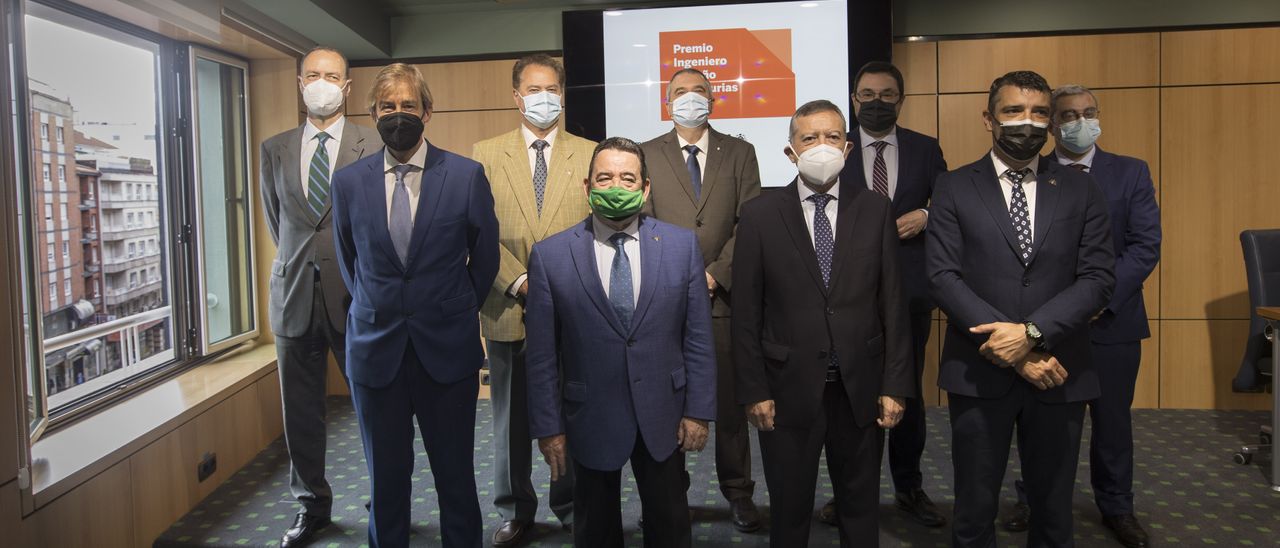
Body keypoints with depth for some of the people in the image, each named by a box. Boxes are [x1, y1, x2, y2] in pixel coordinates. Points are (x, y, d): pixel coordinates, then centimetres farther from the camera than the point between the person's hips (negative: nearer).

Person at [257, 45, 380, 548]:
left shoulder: (374, 147, -1)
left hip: (356, 295, -3)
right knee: (301, 409, 11)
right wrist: (302, 261, 14)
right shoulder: (275, 149, 9)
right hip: (295, 294, 3)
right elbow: (275, 219, 17)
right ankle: (312, 506, 27)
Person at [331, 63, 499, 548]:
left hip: (447, 349, -1)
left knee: (455, 474, 8)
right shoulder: (349, 182, 2)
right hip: (375, 348, 2)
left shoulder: (467, 175, -3)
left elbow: (484, 257, 7)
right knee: (386, 479, 11)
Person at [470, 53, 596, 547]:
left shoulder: (588, 154, 5)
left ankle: (571, 506, 26)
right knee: (511, 416, 10)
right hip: (508, 307, 0)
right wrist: (518, 281, -12)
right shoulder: (486, 154, 5)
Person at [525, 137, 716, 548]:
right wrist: (548, 427, -5)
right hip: (590, 419, -1)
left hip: (663, 415, 1)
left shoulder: (681, 245, -3)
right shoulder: (550, 256, -7)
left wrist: (698, 410, -3)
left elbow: (698, 339, -1)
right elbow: (542, 355, -5)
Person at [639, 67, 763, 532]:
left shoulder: (739, 153, 10)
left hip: (724, 292, 0)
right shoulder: (647, 155, 8)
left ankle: (738, 492, 16)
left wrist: (716, 273, -9)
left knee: (730, 398, 4)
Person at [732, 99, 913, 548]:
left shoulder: (875, 209, 1)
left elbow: (892, 303, 1)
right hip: (789, 388, -1)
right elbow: (746, 312, -3)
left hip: (860, 387, 2)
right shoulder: (759, 215, -3)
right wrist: (753, 390, -6)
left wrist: (895, 385, -2)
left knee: (861, 509, 16)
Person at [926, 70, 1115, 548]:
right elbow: (943, 276, -8)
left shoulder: (1081, 190, 6)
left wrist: (1031, 332, -18)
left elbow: (1098, 278, -3)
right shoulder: (954, 188, 1)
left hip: (1059, 374, 2)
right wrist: (1013, 350, -15)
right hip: (980, 373, -1)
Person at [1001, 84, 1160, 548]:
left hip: (1111, 318, 1)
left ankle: (1116, 507, 29)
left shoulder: (1131, 173, 3)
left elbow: (1146, 245, -4)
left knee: (1112, 419, 11)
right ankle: (1035, 501, 26)